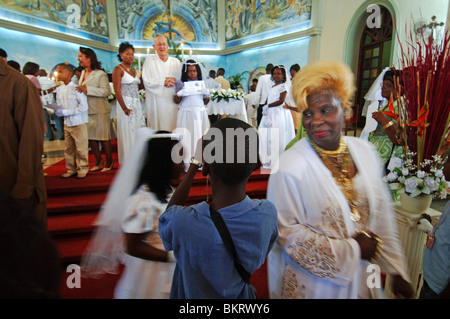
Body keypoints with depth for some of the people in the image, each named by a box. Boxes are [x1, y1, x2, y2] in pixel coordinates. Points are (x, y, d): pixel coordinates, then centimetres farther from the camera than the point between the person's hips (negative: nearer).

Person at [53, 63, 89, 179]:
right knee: (68, 148, 12)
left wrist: (65, 112, -17)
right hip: (67, 123, 7)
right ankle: (71, 169, 24)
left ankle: (83, 169, 13)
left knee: (81, 148, -1)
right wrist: (57, 110, -6)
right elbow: (59, 105, 18)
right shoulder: (59, 89, 8)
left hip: (79, 123, -7)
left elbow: (83, 107, -18)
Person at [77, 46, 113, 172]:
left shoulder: (100, 74, -9)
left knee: (103, 137, -1)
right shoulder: (82, 73, 16)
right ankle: (98, 161, 22)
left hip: (99, 111, -7)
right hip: (86, 111, 8)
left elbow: (107, 91, -20)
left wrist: (87, 89, -22)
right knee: (91, 137, 9)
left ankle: (109, 162, 13)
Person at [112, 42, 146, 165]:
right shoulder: (118, 69, -5)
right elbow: (117, 91, -14)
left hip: (137, 104, 7)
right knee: (127, 133, -3)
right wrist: (124, 108, -23)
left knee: (138, 132, 8)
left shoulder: (133, 69, 17)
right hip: (126, 104, -7)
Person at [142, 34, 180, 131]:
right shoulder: (149, 60, 6)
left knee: (172, 126, 0)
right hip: (156, 102, -2)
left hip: (172, 101, 2)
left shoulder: (176, 62, 13)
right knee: (157, 126, -3)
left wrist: (175, 81, -12)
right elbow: (147, 81, -5)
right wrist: (163, 81, -11)